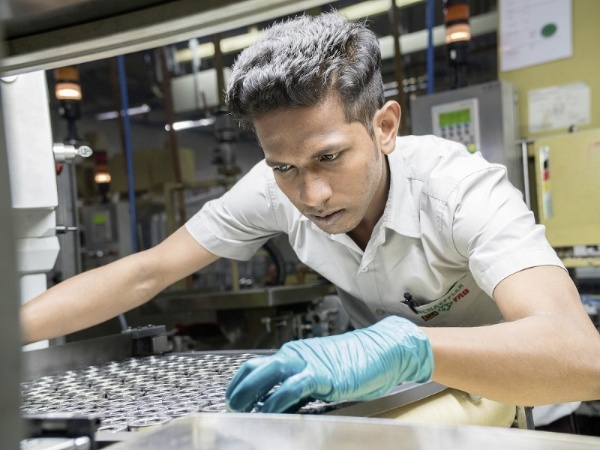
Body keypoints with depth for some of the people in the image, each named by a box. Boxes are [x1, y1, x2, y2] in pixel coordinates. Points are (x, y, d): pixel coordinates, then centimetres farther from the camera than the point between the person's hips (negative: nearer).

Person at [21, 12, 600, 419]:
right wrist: (12, 329, -26)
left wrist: (404, 346, -59)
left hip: (500, 392, -3)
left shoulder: (463, 190, -30)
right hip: (388, 403, 4)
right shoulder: (277, 187, -18)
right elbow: (147, 272, -14)